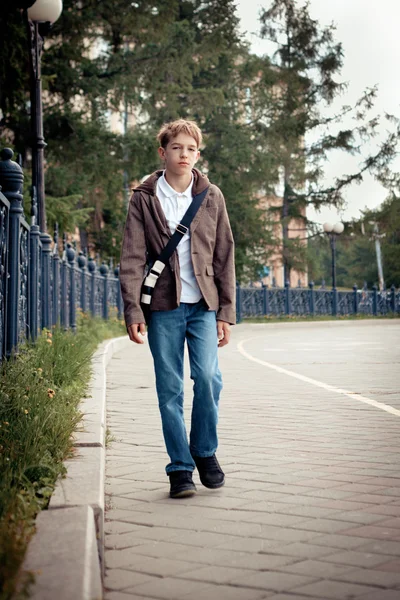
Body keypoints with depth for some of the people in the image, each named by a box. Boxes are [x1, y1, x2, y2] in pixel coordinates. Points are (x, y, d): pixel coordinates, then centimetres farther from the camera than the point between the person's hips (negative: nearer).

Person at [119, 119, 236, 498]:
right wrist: (133, 312, -8)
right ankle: (180, 468, 12)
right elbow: (132, 259, -1)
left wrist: (226, 312, 4)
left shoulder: (211, 197, 8)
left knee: (208, 376, -13)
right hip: (163, 306, -1)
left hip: (204, 304, 1)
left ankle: (204, 451, 10)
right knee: (169, 389, 1)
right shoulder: (144, 198, 3)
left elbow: (224, 257, 9)